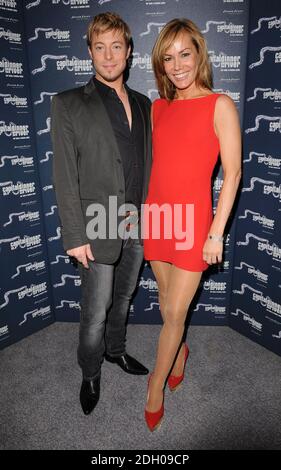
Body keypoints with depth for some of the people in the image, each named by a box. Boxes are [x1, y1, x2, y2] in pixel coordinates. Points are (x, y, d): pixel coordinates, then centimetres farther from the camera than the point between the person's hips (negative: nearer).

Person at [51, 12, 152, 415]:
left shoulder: (143, 104, 10)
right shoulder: (69, 105, -5)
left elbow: (145, 163, 11)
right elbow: (65, 177, -9)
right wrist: (75, 237, -13)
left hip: (138, 226, 5)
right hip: (100, 228, -4)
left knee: (123, 298, 21)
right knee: (96, 312, 6)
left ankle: (115, 349, 46)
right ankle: (90, 374, 33)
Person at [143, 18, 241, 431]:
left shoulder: (220, 105, -5)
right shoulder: (158, 107, 10)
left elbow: (232, 172, -8)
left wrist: (216, 233, -12)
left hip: (192, 219, -5)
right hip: (157, 217, 5)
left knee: (175, 312, 4)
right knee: (167, 302, 18)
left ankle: (155, 390, 24)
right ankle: (179, 352, 46)